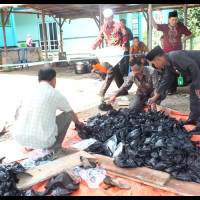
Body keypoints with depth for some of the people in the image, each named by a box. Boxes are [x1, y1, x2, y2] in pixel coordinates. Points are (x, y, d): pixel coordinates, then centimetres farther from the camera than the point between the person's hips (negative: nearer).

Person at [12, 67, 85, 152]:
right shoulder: (56, 94, -1)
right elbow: (72, 114, 16)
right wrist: (78, 123, 40)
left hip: (19, 138, 4)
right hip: (43, 141, -4)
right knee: (68, 114, 11)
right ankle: (55, 146, 13)